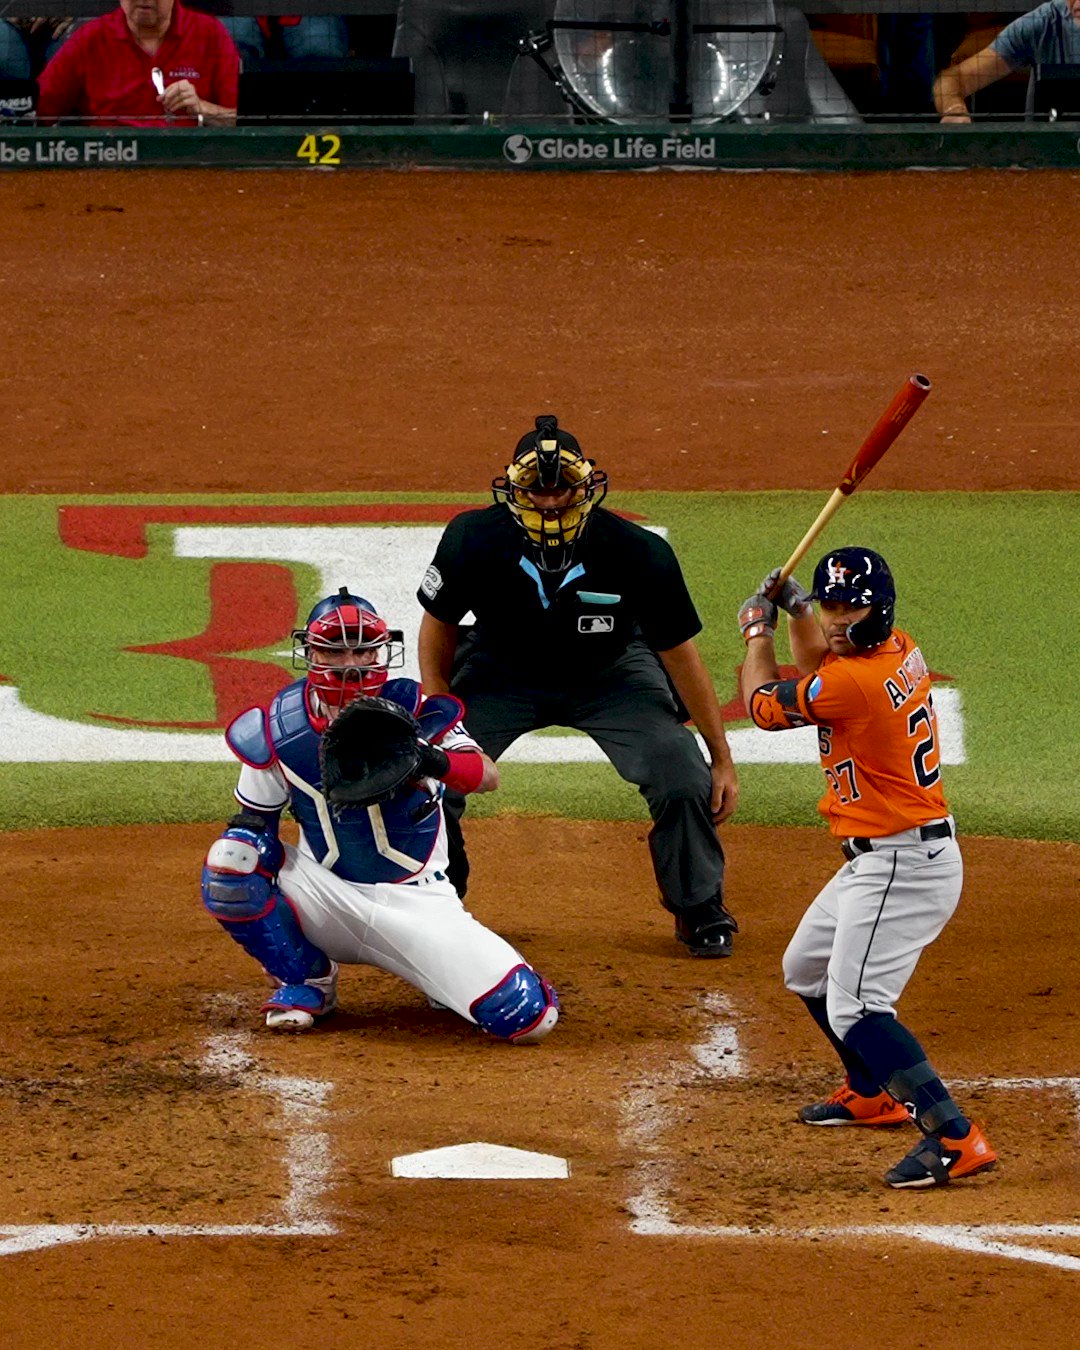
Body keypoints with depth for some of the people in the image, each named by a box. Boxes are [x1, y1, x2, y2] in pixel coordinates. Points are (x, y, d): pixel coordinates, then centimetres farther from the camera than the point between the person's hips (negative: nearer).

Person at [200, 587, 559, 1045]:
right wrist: (248, 844, -18)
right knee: (231, 864, -26)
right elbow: (256, 816, 6)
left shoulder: (412, 710, -12)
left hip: (415, 899, -2)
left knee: (529, 1018, -18)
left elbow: (488, 776, -26)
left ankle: (445, 969, 19)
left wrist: (434, 761, -47)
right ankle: (306, 981, 0)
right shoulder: (277, 727, -5)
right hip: (328, 894, 2)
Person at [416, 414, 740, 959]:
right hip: (500, 672, 1)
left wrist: (722, 759, -12)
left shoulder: (638, 553, -31)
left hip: (612, 674, -1)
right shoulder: (474, 540, -28)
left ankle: (701, 911, 12)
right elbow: (439, 627, -8)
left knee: (684, 782, -16)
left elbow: (680, 654, -17)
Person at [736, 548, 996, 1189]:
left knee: (854, 1007, -20)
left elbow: (764, 704, -4)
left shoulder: (857, 681, -23)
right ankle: (875, 1093, 44)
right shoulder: (903, 652, 5)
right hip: (878, 862, 11)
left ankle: (955, 1137, -28)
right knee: (807, 969, 28)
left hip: (903, 865, -11)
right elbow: (822, 668, 29)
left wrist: (757, 632, 11)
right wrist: (797, 611, 15)